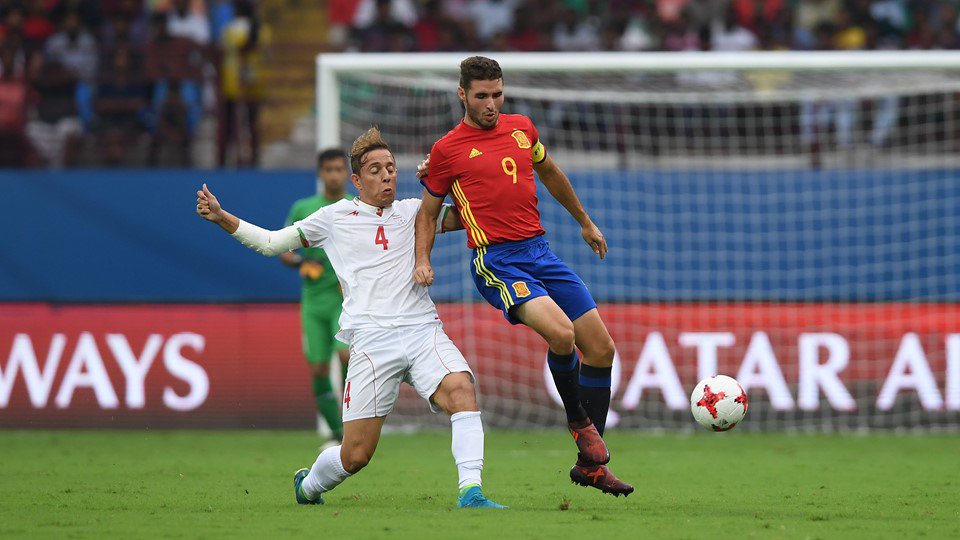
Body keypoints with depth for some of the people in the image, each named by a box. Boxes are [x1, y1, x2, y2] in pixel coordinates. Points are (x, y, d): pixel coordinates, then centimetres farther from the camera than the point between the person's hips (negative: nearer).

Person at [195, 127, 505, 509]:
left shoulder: (413, 212, 19)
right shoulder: (335, 217, 14)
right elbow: (271, 243, 22)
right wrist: (221, 217, 13)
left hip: (423, 330, 2)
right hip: (371, 336, -2)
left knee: (461, 389, -30)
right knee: (356, 454, -5)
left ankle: (470, 492, -33)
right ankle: (308, 485, 27)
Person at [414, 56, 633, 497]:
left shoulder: (521, 128, 12)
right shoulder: (447, 150, 0)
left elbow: (550, 173, 31)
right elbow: (428, 213, 11)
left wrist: (584, 222, 40)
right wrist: (423, 261, -5)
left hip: (540, 250, 6)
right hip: (496, 262, -6)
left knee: (601, 347, 0)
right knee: (560, 332, -30)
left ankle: (591, 463, 12)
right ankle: (578, 420, -3)